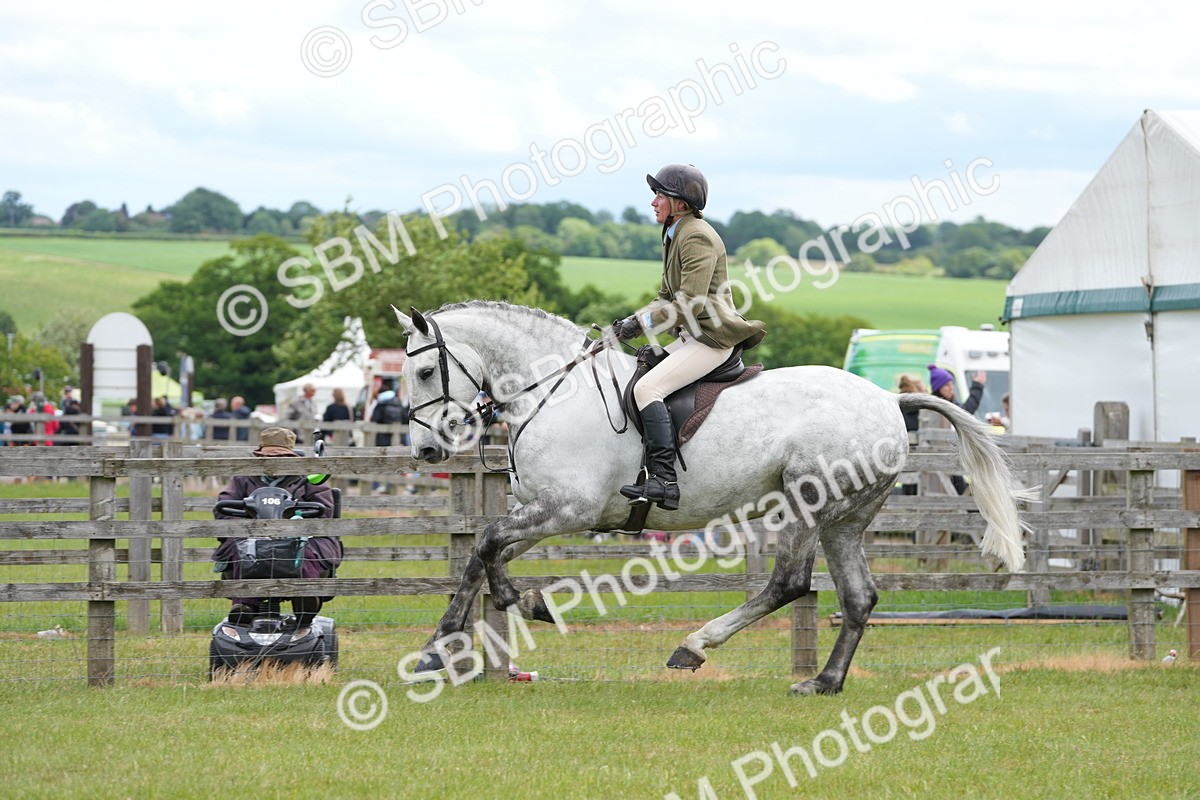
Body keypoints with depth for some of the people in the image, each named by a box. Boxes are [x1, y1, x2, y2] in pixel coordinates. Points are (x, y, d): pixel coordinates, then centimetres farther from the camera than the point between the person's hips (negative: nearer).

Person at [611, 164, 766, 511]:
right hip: (692, 337, 11)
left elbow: (690, 304, -23)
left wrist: (644, 322, -18)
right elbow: (667, 297, 22)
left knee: (647, 388, -23)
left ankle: (664, 480, -30)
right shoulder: (674, 236, 17)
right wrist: (633, 320, 6)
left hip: (712, 338, -11)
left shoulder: (697, 238, -16)